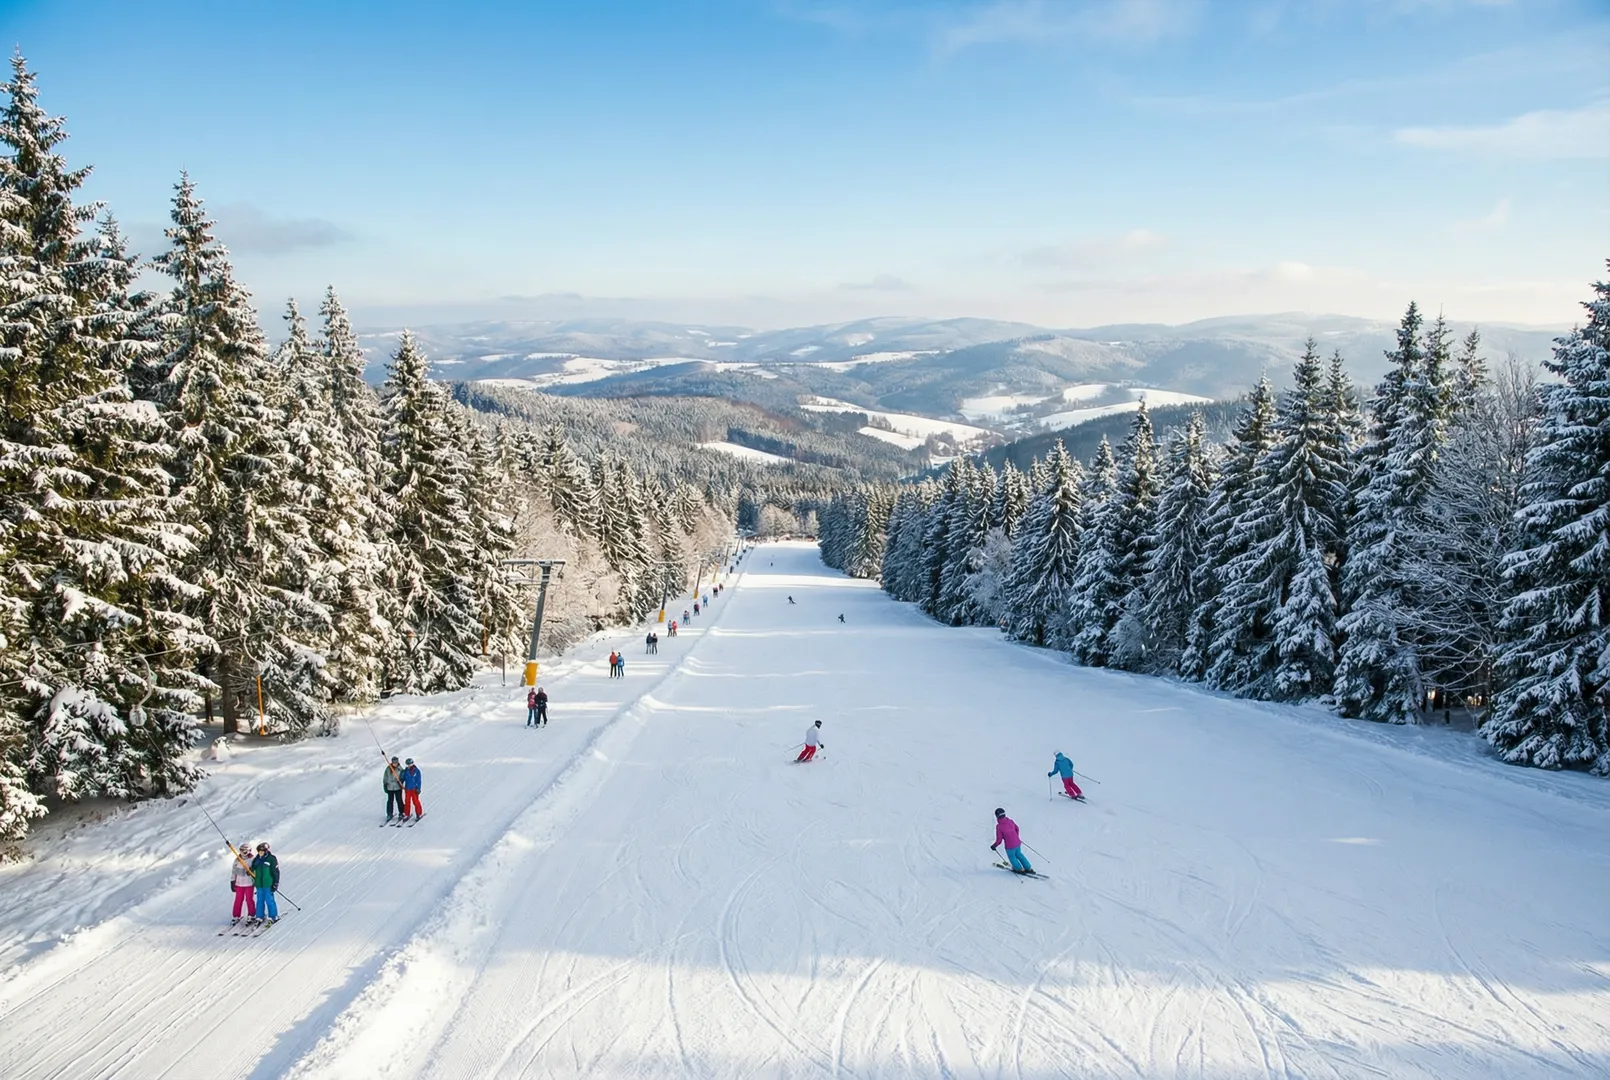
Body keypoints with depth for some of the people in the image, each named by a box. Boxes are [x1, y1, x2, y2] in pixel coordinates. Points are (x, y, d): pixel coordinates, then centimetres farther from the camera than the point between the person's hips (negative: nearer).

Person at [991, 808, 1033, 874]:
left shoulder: (999, 826, -20)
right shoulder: (1010, 821, -4)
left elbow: (999, 840, -17)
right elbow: (1017, 829, 16)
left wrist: (994, 846, 2)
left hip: (1010, 846, -6)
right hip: (1018, 843, 6)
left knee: (1012, 857, 23)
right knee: (1019, 855, 29)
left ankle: (1020, 869, 35)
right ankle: (1028, 868, 34)